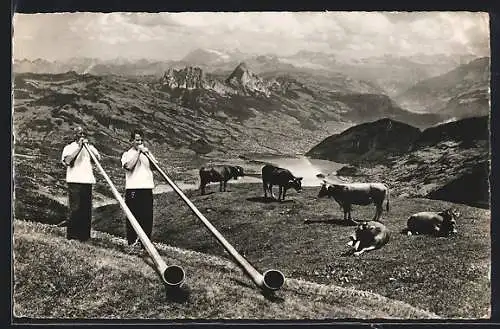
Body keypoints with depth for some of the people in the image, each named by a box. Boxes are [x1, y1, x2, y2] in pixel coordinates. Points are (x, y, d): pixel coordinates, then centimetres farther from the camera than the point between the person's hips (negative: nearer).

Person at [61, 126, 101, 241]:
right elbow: (67, 161, -13)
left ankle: (85, 235, 8)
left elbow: (98, 158, 2)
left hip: (87, 181, 4)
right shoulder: (69, 147, 7)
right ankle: (71, 236, -1)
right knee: (75, 209, -8)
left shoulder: (89, 147, 19)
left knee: (87, 210, 2)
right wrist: (79, 147, -11)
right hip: (75, 181, -4)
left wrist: (88, 145, -5)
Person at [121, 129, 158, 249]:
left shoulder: (147, 153, 19)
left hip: (147, 189, 4)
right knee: (133, 216, -3)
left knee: (147, 217, 1)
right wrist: (138, 152, -11)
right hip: (133, 189, -4)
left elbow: (155, 167, 6)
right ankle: (132, 241, 5)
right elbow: (128, 166, -15)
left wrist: (147, 153, -6)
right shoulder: (127, 154, 7)